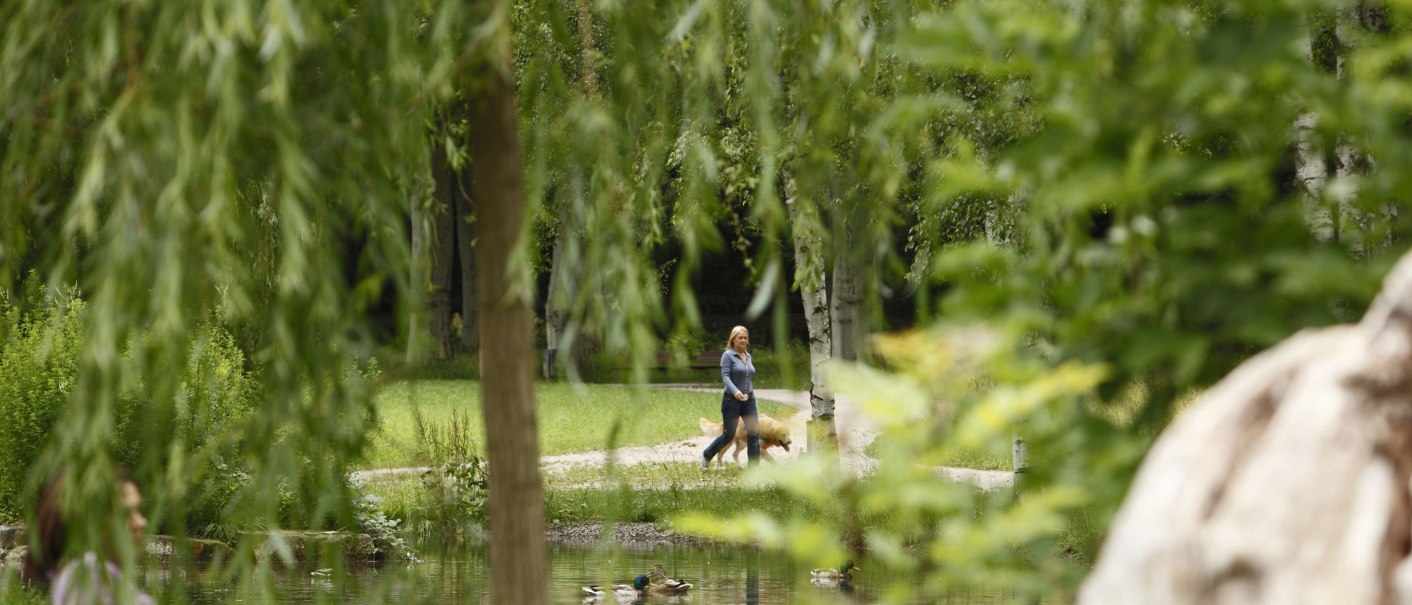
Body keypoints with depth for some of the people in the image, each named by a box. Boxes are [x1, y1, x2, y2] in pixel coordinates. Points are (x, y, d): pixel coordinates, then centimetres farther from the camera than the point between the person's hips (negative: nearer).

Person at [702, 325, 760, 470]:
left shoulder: (748, 356, 12)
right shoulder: (728, 355, -8)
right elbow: (725, 376, -20)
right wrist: (735, 391, -36)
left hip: (749, 400, 6)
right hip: (732, 400, -6)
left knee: (754, 433, -5)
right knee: (728, 435, 2)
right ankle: (706, 456, 26)